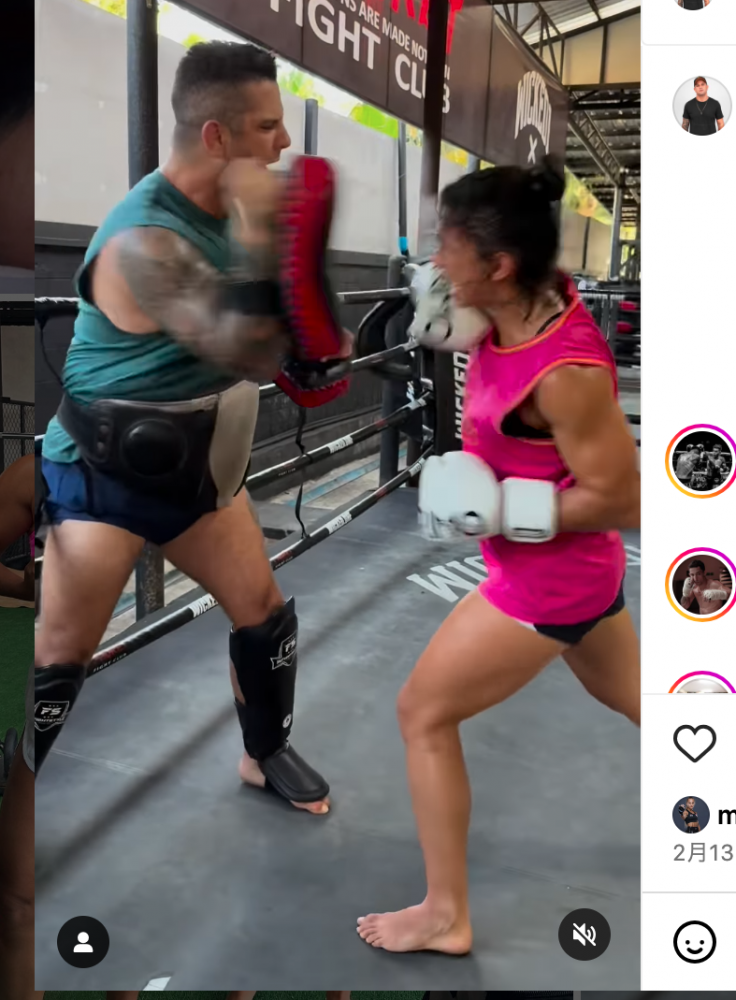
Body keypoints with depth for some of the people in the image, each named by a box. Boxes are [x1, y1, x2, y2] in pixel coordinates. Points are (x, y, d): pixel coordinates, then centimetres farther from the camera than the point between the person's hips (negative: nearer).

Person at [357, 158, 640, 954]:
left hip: (549, 575, -9)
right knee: (629, 696, 28)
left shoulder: (562, 373, -32)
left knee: (422, 714, 3)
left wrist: (506, 512, -23)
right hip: (574, 564, 9)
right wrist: (440, 319, -6)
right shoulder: (529, 298, -8)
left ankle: (445, 917, 20)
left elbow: (619, 499, -25)